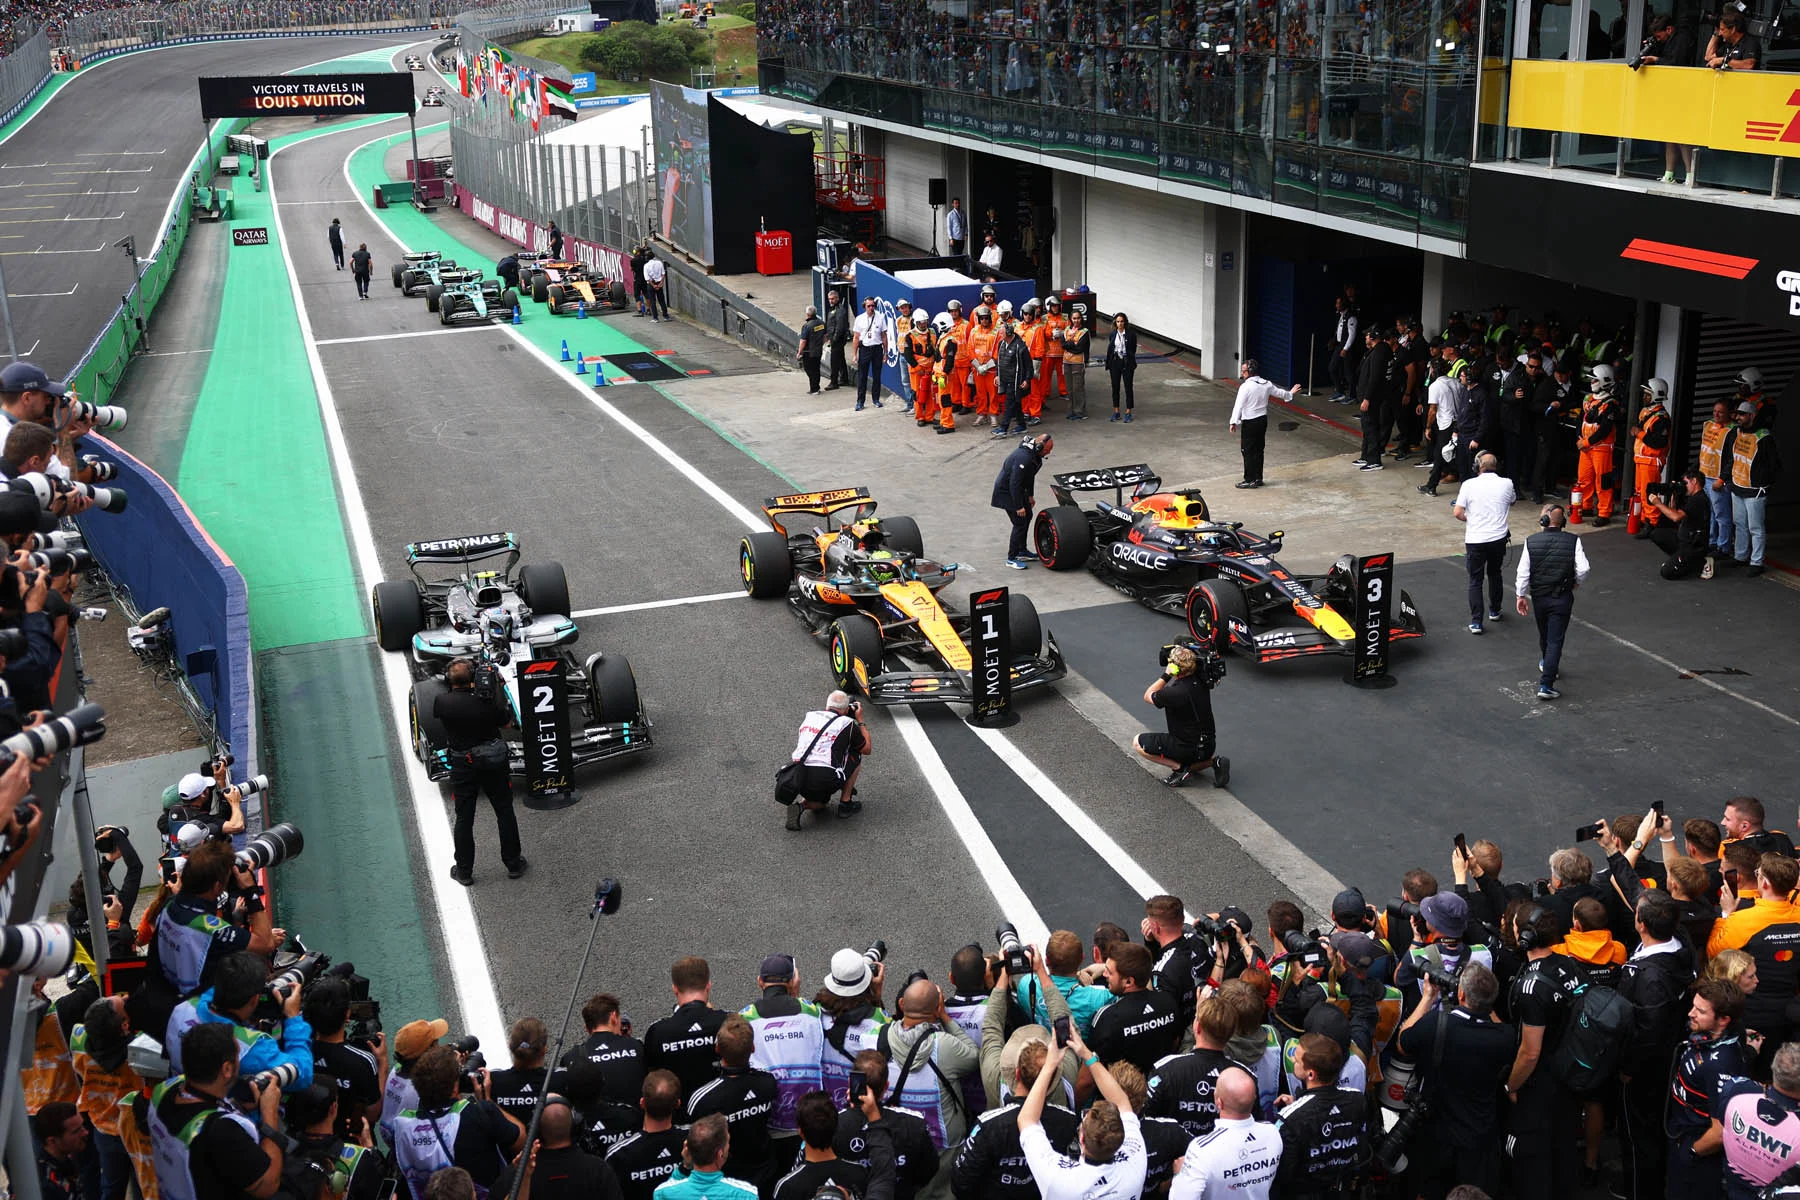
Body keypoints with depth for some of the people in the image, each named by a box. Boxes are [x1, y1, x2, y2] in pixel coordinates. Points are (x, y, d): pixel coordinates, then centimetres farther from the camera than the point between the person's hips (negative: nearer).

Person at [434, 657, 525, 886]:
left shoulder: (442, 701, -16)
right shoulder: (486, 702, -17)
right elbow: (507, 723, 1)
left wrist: (466, 690, 12)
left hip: (462, 765, 0)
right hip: (494, 761, 0)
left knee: (463, 818, 12)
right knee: (505, 812, 15)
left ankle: (464, 871, 18)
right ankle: (513, 864, 22)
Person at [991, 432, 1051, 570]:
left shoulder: (1034, 454, -1)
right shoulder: (1024, 458, -32)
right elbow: (1014, 483, -31)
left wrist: (1030, 495, 21)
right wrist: (1019, 506, -25)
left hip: (1017, 489, 10)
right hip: (1006, 491, -10)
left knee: (1027, 516, 18)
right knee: (1020, 523, -9)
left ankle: (1022, 552, 31)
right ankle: (1011, 558, 1)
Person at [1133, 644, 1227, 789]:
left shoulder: (1174, 693, -27)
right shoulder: (1201, 679, -8)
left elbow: (1147, 696, -7)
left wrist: (1165, 676, -7)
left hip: (1188, 748, -8)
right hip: (1209, 744, 8)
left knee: (1137, 743, 3)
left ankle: (1179, 767, -3)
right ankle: (1213, 761, 9)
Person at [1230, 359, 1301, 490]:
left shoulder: (1245, 387, -17)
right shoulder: (1266, 384, 4)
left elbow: (1238, 405, -21)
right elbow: (1279, 392, 21)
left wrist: (1233, 422, -20)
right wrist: (1290, 394, 42)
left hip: (1250, 422, -8)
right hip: (1263, 420, 8)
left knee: (1248, 451, 0)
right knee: (1259, 450, 15)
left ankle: (1250, 480, 2)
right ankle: (1258, 478, 21)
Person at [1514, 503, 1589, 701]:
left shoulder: (1531, 542, -8)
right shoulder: (1573, 541, -10)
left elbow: (1523, 572, -8)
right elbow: (1583, 569, -13)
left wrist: (1521, 596, 3)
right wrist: (1576, 583, 9)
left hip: (1538, 596, 2)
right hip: (1562, 598, -2)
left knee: (1544, 634, 24)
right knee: (1555, 640, 0)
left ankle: (1546, 665, 50)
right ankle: (1545, 684, -6)